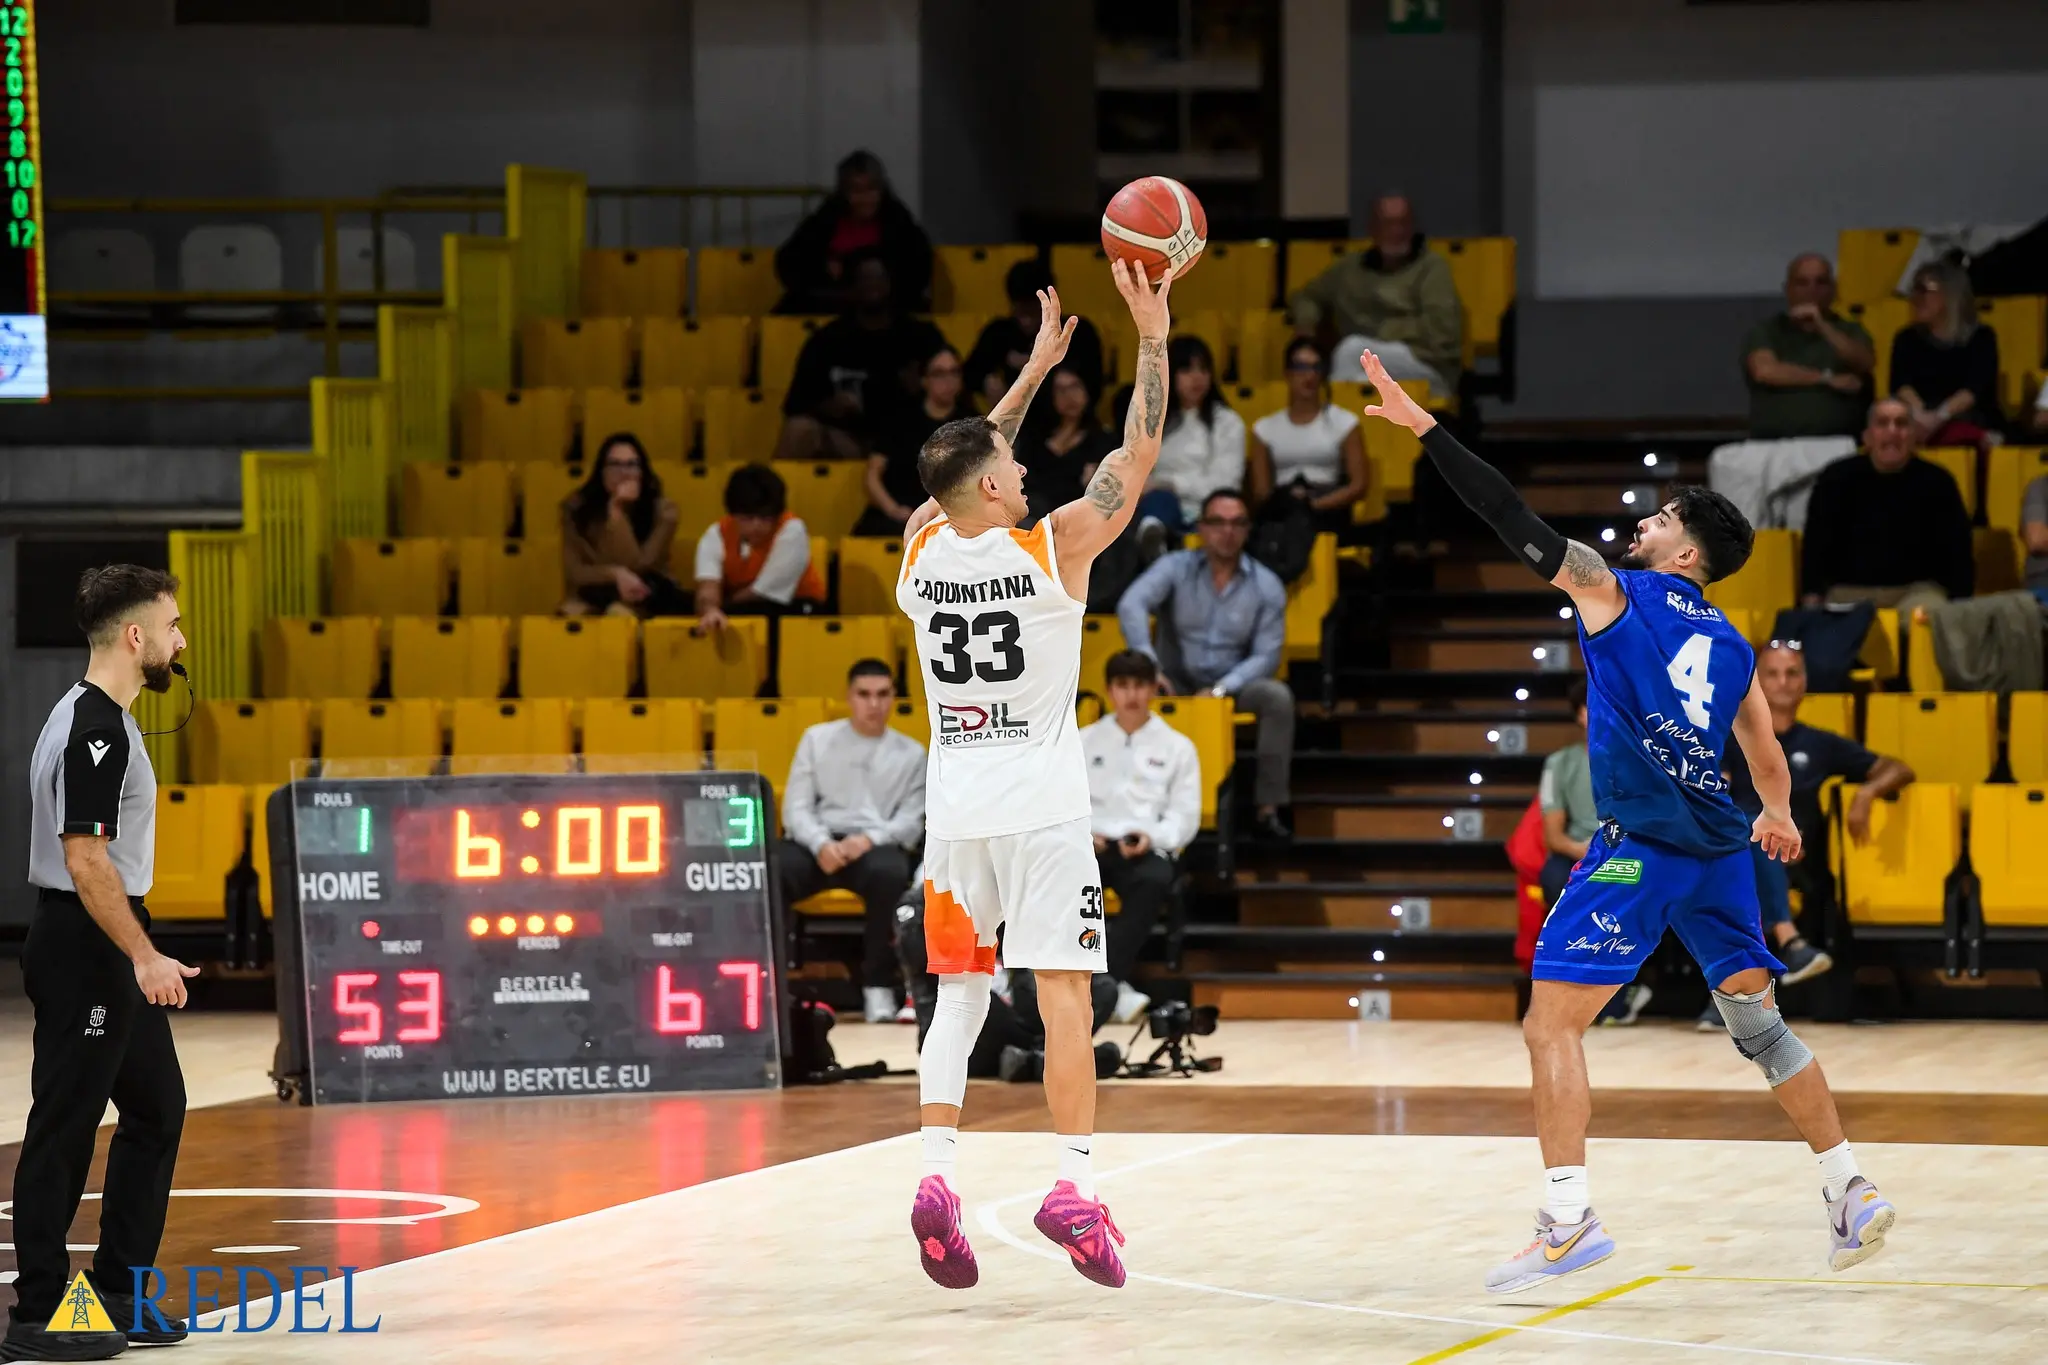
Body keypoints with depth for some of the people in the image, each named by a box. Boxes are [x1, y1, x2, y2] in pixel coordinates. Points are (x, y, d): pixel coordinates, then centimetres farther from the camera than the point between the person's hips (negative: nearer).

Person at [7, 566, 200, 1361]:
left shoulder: (104, 721, 13)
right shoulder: (94, 730, -18)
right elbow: (85, 861, -23)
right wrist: (144, 958, -25)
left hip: (110, 955, 10)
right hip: (84, 948, -10)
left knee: (157, 1109, 14)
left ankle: (115, 1296, 19)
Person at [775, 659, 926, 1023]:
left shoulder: (911, 754, 14)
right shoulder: (817, 739, 15)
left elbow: (912, 819, 5)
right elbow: (796, 807, 7)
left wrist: (870, 839, -16)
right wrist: (821, 844, -14)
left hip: (876, 845, -1)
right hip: (816, 842, 1)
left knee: (891, 873, -39)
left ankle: (878, 985, -28)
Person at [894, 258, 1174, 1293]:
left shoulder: (922, 550, 1)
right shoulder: (1054, 550, -11)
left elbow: (968, 462, 20)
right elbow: (1138, 455, -5)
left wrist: (1037, 367, 26)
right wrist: (1153, 339, 0)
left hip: (955, 809, 4)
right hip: (1041, 808, -4)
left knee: (957, 994, 9)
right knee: (1063, 996, -3)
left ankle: (936, 1175, -5)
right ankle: (1073, 1189, -8)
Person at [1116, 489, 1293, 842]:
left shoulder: (1266, 586, 0)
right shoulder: (1176, 568, -3)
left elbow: (1266, 655, -5)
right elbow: (1131, 606, -20)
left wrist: (1221, 689, -21)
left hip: (1233, 686, 1)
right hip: (1177, 684, -1)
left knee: (1277, 696, -29)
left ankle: (1268, 809, -24)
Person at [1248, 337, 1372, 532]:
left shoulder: (1343, 423, 12)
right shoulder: (1266, 428, 18)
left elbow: (1358, 486, 5)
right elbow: (1260, 493, 10)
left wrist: (1314, 504, -12)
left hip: (1327, 517, -1)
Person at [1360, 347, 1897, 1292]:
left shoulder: (1612, 591, 2)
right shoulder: (1730, 647, 17)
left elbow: (1515, 520, -3)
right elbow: (1767, 759, 23)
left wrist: (1423, 427, -2)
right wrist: (1777, 815, 46)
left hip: (1639, 848, -7)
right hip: (1717, 848, 7)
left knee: (1552, 1023, -4)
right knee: (1758, 1022, 17)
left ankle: (1567, 1223, -13)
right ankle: (1851, 1196, 18)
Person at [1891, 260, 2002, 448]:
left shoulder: (1981, 338, 9)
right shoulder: (1908, 339, 17)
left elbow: (1976, 388, -7)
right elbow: (1901, 384, 0)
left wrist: (1939, 417, -25)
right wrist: (1920, 414, -23)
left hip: (1971, 424, -1)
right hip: (1919, 426, 1)